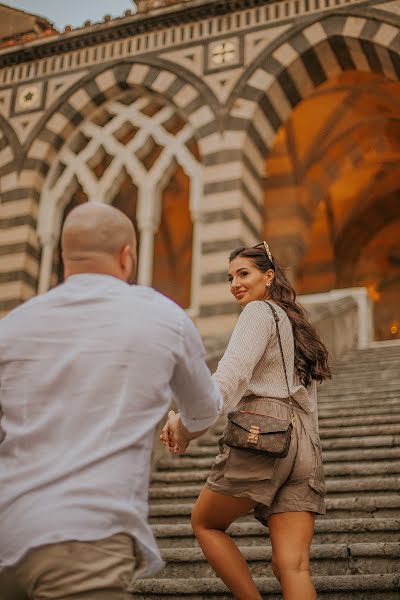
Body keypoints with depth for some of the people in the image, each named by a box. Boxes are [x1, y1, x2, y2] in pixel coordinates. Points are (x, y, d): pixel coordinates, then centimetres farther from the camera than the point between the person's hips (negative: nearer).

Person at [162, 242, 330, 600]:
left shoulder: (260, 310, 4)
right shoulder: (298, 326, 30)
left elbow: (234, 370, -15)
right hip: (306, 448, 8)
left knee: (204, 522, 14)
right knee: (292, 566, -3)